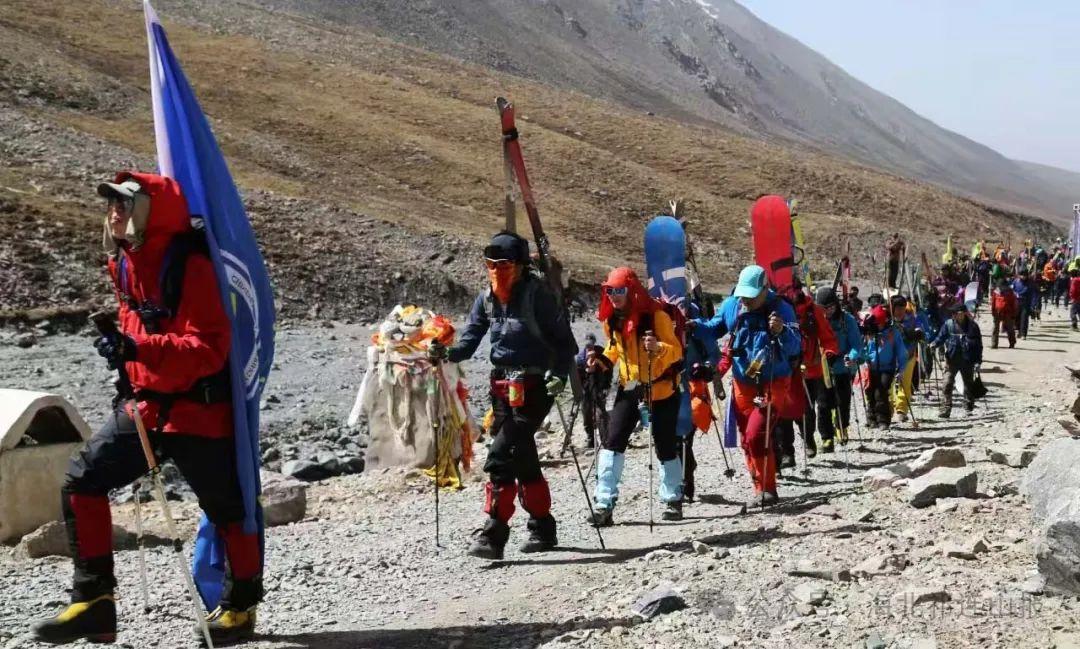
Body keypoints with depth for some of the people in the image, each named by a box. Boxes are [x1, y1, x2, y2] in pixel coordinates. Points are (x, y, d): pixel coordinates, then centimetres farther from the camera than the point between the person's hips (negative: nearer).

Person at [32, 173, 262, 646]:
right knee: (81, 481, -2)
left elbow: (210, 349, -26)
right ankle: (94, 600, 6)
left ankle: (240, 606, 26)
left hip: (197, 409, -7)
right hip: (142, 404, 8)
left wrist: (139, 350, -35)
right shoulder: (124, 261, 7)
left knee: (225, 508, 6)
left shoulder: (192, 267, -19)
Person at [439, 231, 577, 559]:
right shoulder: (486, 299, 9)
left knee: (501, 455, -17)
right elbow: (470, 338, 4)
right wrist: (447, 353, -16)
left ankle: (493, 534, -15)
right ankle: (543, 529, 29)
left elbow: (563, 338, -8)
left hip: (533, 385, -7)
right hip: (502, 384, 7)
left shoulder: (537, 293, -10)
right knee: (523, 459, 15)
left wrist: (560, 373, -22)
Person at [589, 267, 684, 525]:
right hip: (629, 388, 5)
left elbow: (676, 350, -18)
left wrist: (658, 348, -39)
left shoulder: (656, 315, -16)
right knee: (613, 442, -7)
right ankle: (604, 504, -6)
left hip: (661, 389, -5)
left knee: (665, 446, 5)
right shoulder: (612, 320, 2)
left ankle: (673, 500, 24)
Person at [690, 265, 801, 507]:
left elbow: (795, 347, -21)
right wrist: (695, 326, -9)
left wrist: (781, 332, -41)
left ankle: (766, 489, -3)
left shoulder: (781, 308, -13)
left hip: (773, 384, -5)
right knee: (747, 439, 11)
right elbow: (713, 329, 11)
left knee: (756, 436, -16)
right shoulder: (731, 305, -2)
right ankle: (763, 489, 25)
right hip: (743, 384, 6)